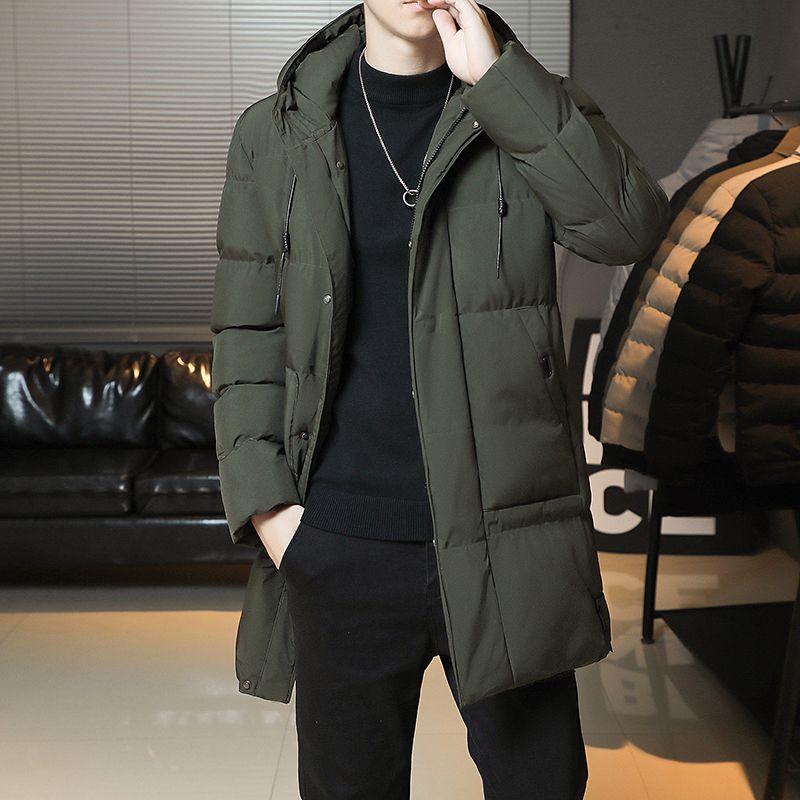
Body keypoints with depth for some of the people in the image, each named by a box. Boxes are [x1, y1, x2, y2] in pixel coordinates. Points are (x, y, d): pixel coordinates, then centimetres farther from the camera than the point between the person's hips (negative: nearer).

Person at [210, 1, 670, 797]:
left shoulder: (529, 109, 3)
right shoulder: (275, 135, 5)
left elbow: (631, 225, -16)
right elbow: (247, 335, 5)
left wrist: (495, 74, -17)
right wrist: (265, 501, -5)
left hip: (503, 537, 0)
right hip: (341, 544, 1)